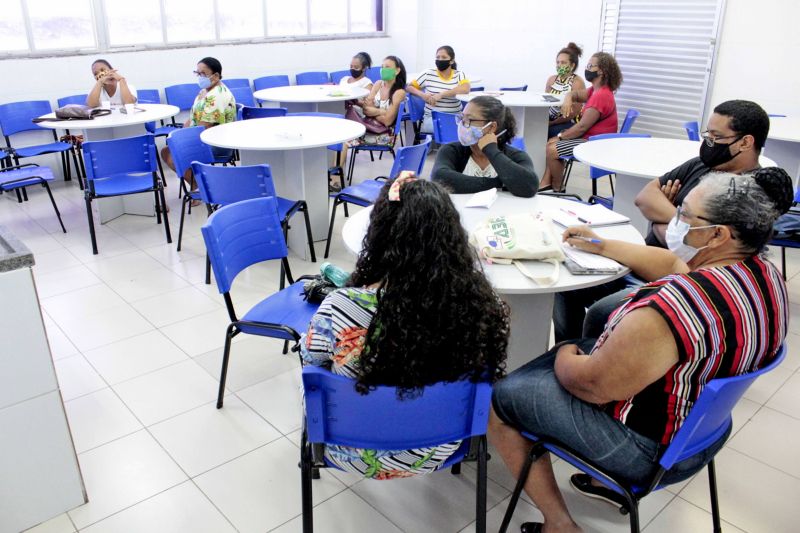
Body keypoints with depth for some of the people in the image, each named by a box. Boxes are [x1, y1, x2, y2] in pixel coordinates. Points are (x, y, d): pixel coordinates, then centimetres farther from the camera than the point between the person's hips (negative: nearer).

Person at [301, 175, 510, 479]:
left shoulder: (340, 308, -34)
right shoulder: (486, 306, -26)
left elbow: (310, 356, -10)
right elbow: (491, 378, -6)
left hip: (359, 455, -3)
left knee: (311, 376, 29)